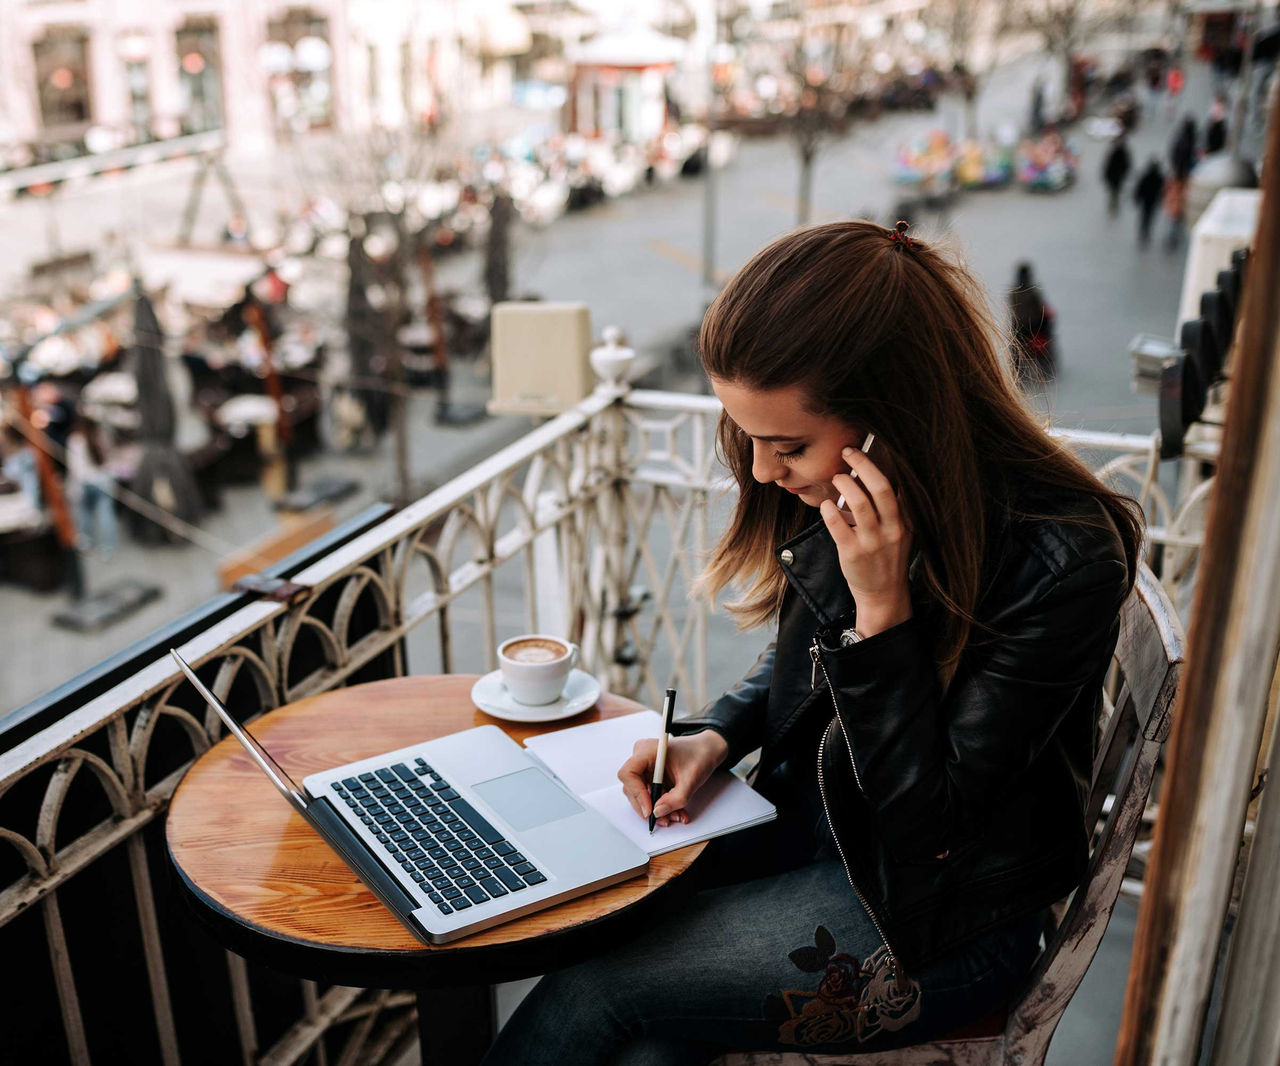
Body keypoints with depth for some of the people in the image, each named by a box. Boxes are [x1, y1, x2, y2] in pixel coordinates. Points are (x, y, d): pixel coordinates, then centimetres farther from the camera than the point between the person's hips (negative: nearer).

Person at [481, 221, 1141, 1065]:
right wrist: (714, 734, -6)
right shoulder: (838, 491, -8)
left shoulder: (1060, 563, -28)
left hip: (943, 921, -5)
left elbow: (928, 823, -22)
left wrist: (882, 607, -33)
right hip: (809, 823, 6)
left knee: (592, 989, -14)